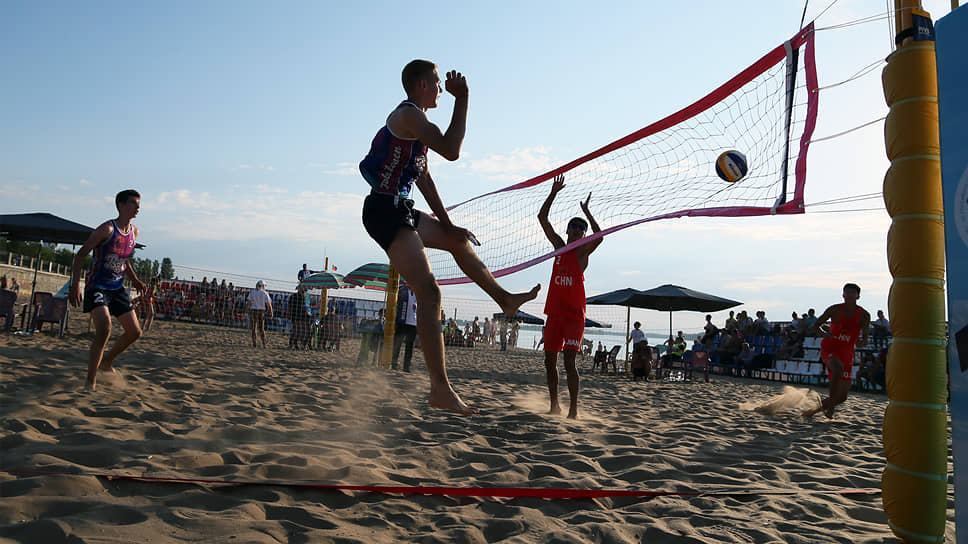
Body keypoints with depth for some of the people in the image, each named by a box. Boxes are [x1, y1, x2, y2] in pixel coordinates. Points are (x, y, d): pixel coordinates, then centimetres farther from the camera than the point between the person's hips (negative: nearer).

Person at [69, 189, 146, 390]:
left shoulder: (134, 231, 7)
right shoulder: (107, 229, -15)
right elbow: (80, 255, -12)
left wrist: (134, 280, 10)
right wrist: (75, 285, -19)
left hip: (117, 288, 7)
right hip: (97, 287, -7)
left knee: (135, 332, 5)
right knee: (104, 330, -24)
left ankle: (107, 362, 30)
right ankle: (91, 380, -11)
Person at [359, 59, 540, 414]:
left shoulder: (415, 119, 21)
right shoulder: (408, 114, -10)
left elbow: (424, 178, 23)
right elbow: (451, 151, -23)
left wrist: (447, 225, 21)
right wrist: (462, 98, -14)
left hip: (400, 211, 11)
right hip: (384, 210, -11)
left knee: (458, 241, 25)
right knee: (428, 291, -18)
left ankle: (505, 299, 44)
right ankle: (441, 390, -19)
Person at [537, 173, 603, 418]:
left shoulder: (583, 251, 0)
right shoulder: (558, 246, 12)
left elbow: (599, 236, -22)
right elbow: (542, 218, 10)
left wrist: (587, 211, -18)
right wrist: (554, 193, 3)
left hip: (574, 314, -5)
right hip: (554, 312, 5)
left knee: (569, 361, -13)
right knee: (549, 360, 7)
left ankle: (573, 409, -7)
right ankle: (554, 405, 19)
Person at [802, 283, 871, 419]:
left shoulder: (864, 315, -2)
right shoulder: (835, 310, -6)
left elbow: (865, 340, -1)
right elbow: (814, 327, -2)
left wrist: (861, 342, -26)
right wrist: (824, 334, -24)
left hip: (846, 354, 3)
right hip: (829, 349, -3)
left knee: (842, 397, 1)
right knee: (838, 368, -39)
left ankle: (816, 408, 25)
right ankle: (830, 404, -26)